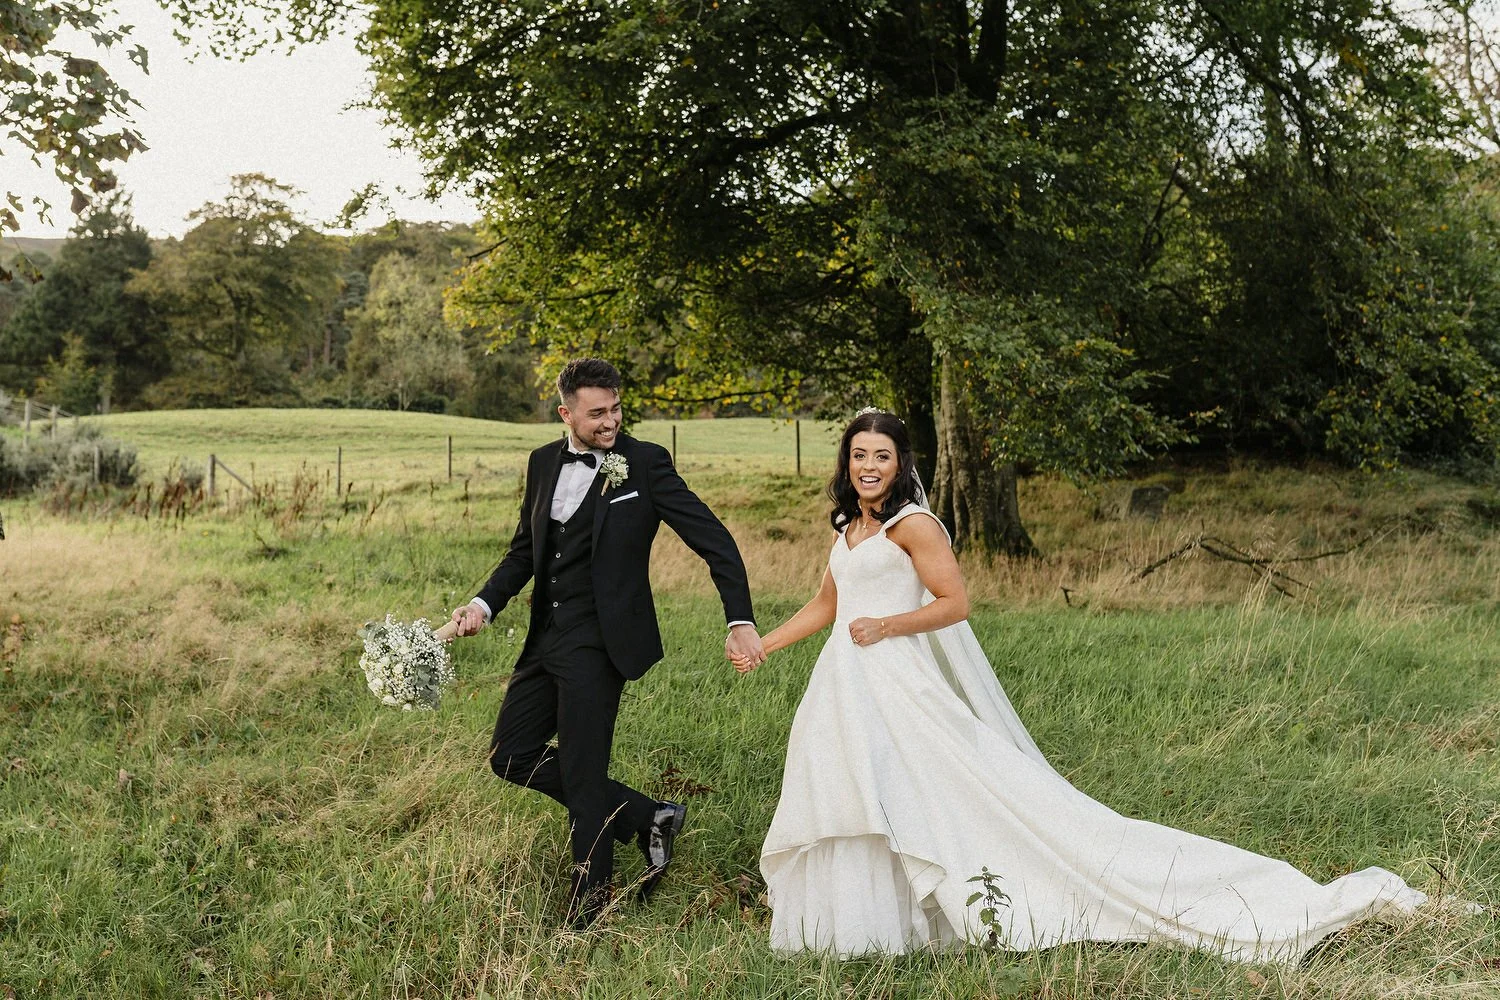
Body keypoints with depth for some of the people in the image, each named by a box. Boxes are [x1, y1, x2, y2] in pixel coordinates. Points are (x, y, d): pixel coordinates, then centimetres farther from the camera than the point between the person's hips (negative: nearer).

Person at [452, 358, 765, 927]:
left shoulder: (645, 463, -9)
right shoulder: (543, 463, 9)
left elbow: (714, 541, -10)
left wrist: (740, 621, -20)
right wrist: (484, 603, 0)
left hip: (600, 643, -7)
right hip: (546, 638, 7)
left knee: (583, 777, -2)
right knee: (511, 757, 11)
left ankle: (589, 912, 17)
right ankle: (648, 819, 20)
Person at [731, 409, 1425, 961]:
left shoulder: (912, 524, -9)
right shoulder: (847, 529, 16)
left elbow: (954, 603, -13)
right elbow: (823, 608, 25)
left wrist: (884, 626, -14)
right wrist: (759, 647, 20)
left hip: (898, 688, -8)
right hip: (843, 690, 8)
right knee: (845, 805, 9)